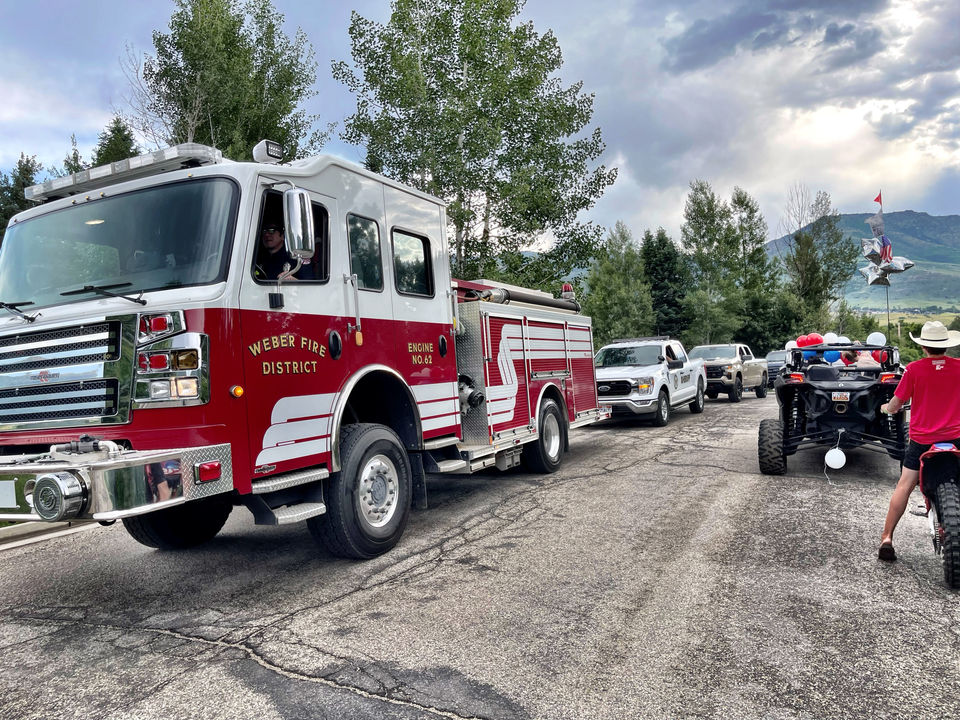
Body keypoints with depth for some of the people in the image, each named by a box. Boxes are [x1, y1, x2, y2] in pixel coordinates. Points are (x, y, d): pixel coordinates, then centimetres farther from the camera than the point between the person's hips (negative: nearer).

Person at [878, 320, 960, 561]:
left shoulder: (914, 369, -7)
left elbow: (896, 404, -3)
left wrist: (887, 408, 20)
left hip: (922, 439, -1)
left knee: (904, 486, 1)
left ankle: (886, 538, -2)